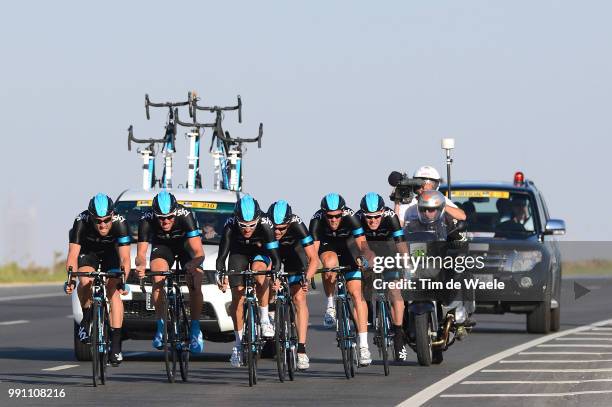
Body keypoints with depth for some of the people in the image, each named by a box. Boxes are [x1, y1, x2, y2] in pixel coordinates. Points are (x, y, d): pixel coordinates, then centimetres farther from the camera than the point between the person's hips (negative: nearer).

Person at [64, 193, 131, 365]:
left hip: (111, 251, 0)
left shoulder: (120, 223, -33)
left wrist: (123, 280, -50)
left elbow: (124, 258, -35)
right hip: (88, 251, 0)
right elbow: (73, 255, -36)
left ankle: (116, 344, -16)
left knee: (113, 290, -16)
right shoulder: (81, 222, -33)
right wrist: (70, 278, -51)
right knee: (85, 282, -28)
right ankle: (87, 318, -1)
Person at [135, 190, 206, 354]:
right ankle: (161, 326, -13)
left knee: (195, 286, -18)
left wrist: (193, 265, -60)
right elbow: (141, 253, -30)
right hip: (162, 246, 1)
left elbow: (199, 253, -39)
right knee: (158, 280, -25)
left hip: (186, 244, -1)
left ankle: (195, 329, -2)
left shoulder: (185, 216, -36)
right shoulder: (147, 220, -31)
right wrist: (141, 265, -54)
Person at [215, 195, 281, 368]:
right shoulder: (230, 226, -32)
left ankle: (264, 319, -19)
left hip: (260, 250, -1)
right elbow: (222, 256, -31)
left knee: (258, 271, -34)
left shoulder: (265, 225, -34)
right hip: (239, 252, 1)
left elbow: (274, 256, -34)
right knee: (237, 295, -10)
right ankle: (238, 342, 3)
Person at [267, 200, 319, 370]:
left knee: (298, 298, -14)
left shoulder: (297, 226, -36)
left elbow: (314, 259, -35)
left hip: (294, 252, -2)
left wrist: (306, 279, -51)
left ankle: (301, 350, -17)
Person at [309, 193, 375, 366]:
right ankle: (330, 305, -13)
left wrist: (364, 257, -56)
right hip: (326, 246, 0)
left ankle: (363, 346, -13)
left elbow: (363, 245, -36)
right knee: (330, 262, -37)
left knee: (357, 293, -13)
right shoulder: (317, 220, -30)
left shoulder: (350, 217, -31)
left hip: (346, 248, 0)